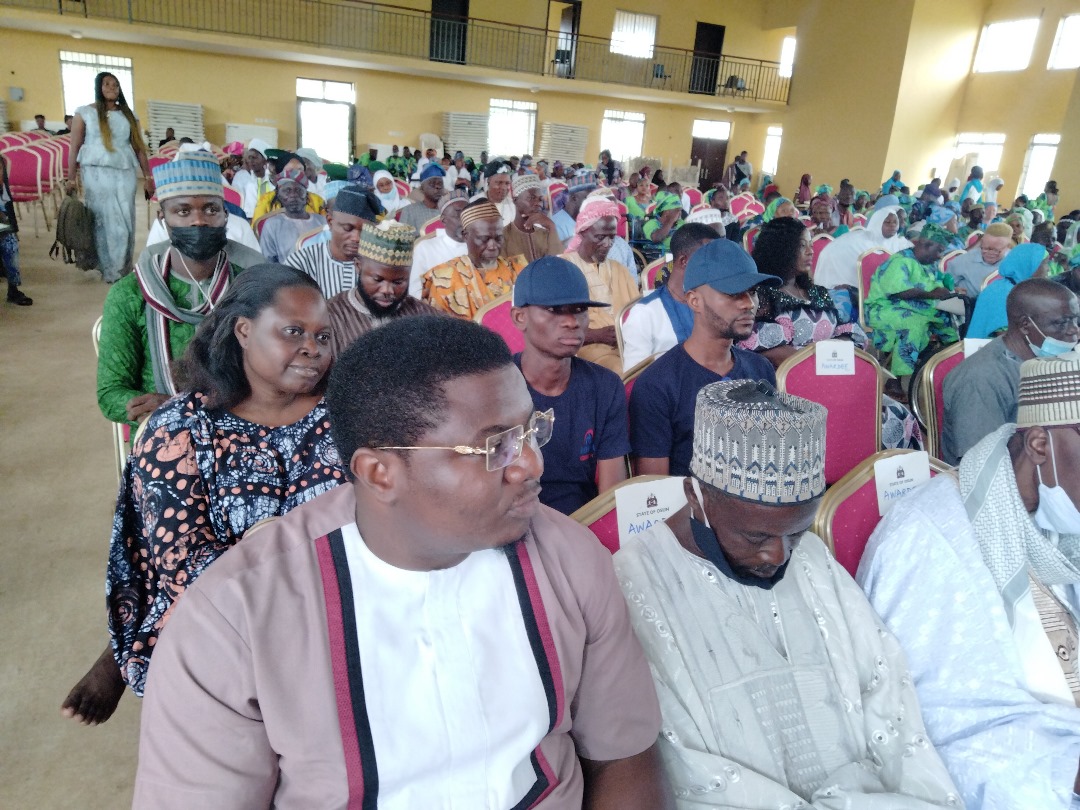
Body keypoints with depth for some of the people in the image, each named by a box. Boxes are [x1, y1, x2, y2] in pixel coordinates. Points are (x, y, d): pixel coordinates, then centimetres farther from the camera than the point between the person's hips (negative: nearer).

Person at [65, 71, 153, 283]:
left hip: (125, 173, 3)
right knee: (104, 220, -3)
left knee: (126, 221, 1)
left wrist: (148, 177, 5)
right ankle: (110, 271, 2)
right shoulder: (84, 113, 6)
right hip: (97, 173, -3)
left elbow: (139, 148, 12)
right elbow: (74, 148, 3)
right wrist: (71, 178, -4)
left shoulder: (128, 115, 14)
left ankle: (123, 269, 10)